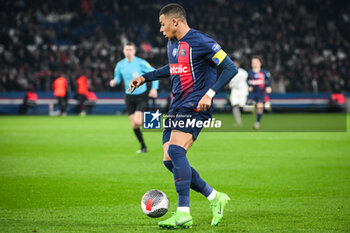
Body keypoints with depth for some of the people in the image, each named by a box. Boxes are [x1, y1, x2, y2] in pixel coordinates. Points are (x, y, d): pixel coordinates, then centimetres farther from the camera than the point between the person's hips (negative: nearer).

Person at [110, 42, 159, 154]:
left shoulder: (141, 63, -10)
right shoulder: (120, 65, 2)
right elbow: (117, 77, 16)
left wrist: (154, 88, -14)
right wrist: (114, 82, -8)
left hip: (141, 95, -4)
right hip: (129, 97, 4)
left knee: (137, 122, -21)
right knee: (134, 125, 2)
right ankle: (143, 147, 16)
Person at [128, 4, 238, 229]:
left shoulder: (201, 42, -11)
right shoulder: (172, 44, 15)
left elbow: (231, 68, -13)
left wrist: (210, 94, -23)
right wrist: (145, 77, 29)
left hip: (195, 106, -9)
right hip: (177, 107, 9)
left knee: (175, 150, -25)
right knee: (169, 160, 0)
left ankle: (184, 213, -24)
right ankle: (215, 197, 13)